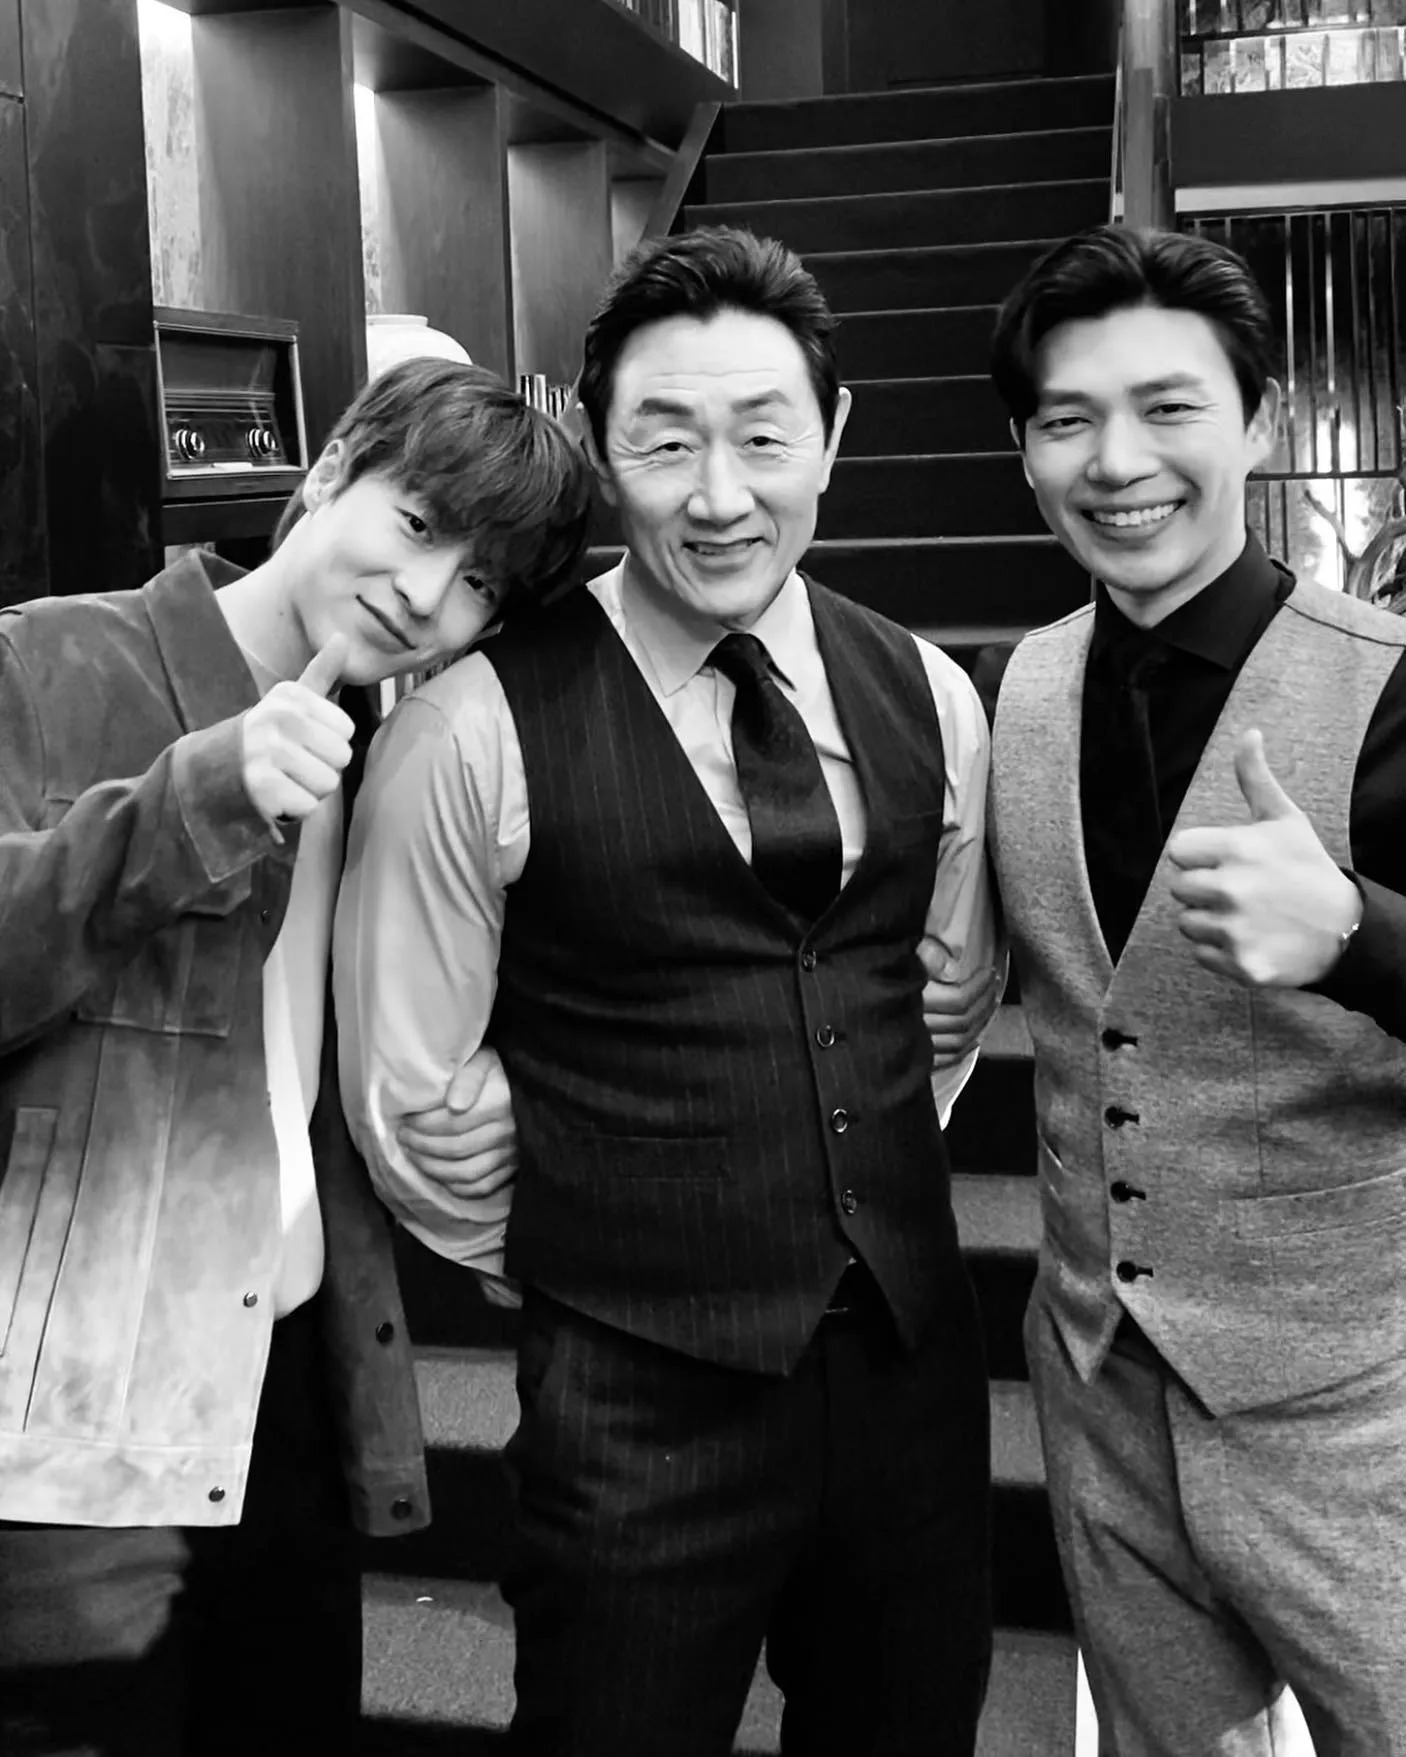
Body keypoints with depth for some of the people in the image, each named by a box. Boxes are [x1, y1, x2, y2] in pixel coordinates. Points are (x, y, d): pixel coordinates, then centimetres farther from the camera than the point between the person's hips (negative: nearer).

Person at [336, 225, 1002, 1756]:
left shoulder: (926, 699, 0)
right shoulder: (477, 730, -14)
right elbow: (405, 1098, -7)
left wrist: (863, 1204, 12)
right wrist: (583, 1264, 4)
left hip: (915, 1361, 5)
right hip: (640, 1404, -4)